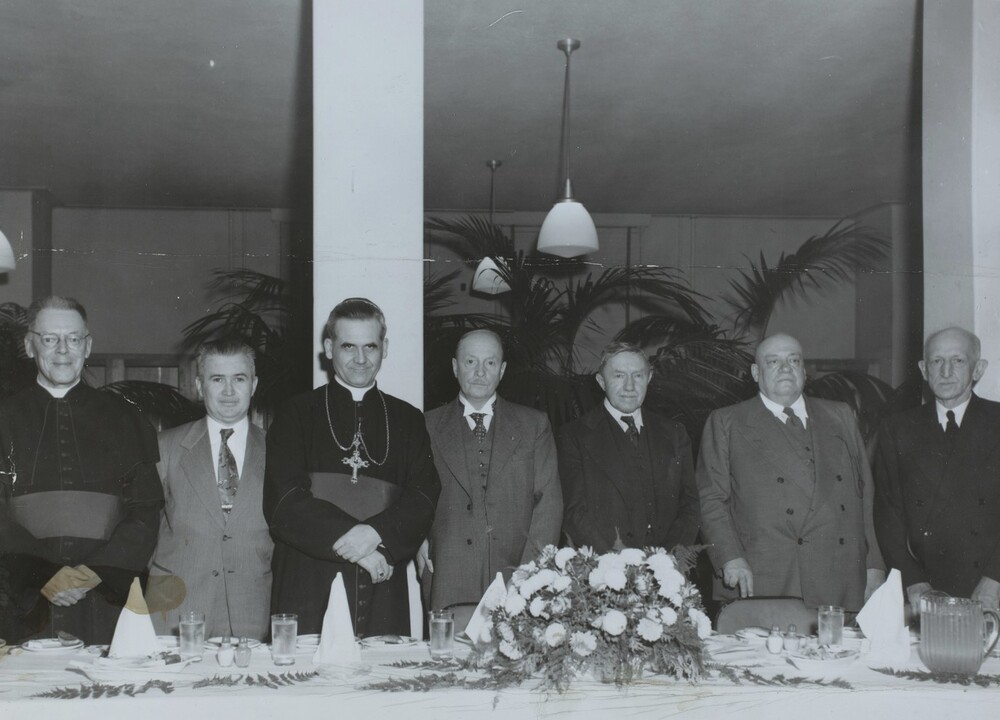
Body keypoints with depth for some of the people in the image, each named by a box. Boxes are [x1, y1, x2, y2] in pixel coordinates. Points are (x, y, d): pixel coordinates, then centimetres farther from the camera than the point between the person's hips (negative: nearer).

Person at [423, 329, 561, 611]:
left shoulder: (534, 424, 12)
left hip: (516, 578, 1)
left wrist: (530, 570, -4)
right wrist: (423, 557, -5)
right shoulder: (429, 426, 10)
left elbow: (549, 499, 6)